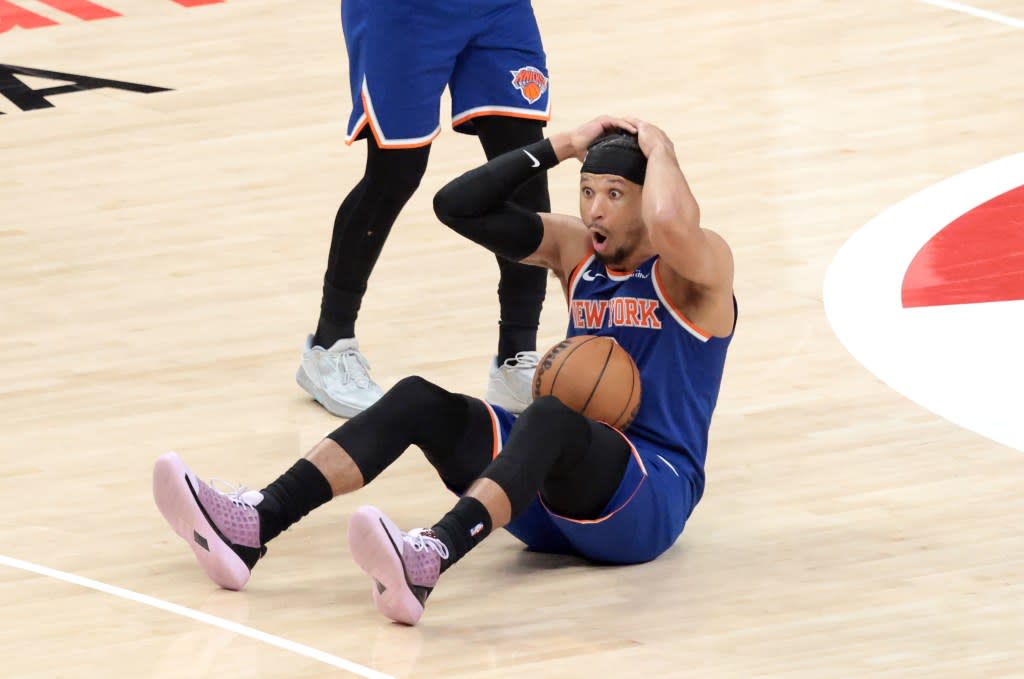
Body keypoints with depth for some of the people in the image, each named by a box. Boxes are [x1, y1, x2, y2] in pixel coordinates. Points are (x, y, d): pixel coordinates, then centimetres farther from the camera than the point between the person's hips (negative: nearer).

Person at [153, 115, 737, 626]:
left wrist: (659, 148, -12)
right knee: (418, 401, -14)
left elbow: (671, 224, -32)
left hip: (652, 499, -7)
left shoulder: (700, 265, -6)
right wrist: (561, 148, 2)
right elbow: (457, 206, 5)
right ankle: (252, 527, -33)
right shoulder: (577, 250, 13)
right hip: (562, 497, 7)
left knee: (551, 417, -38)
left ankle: (427, 559, -67)